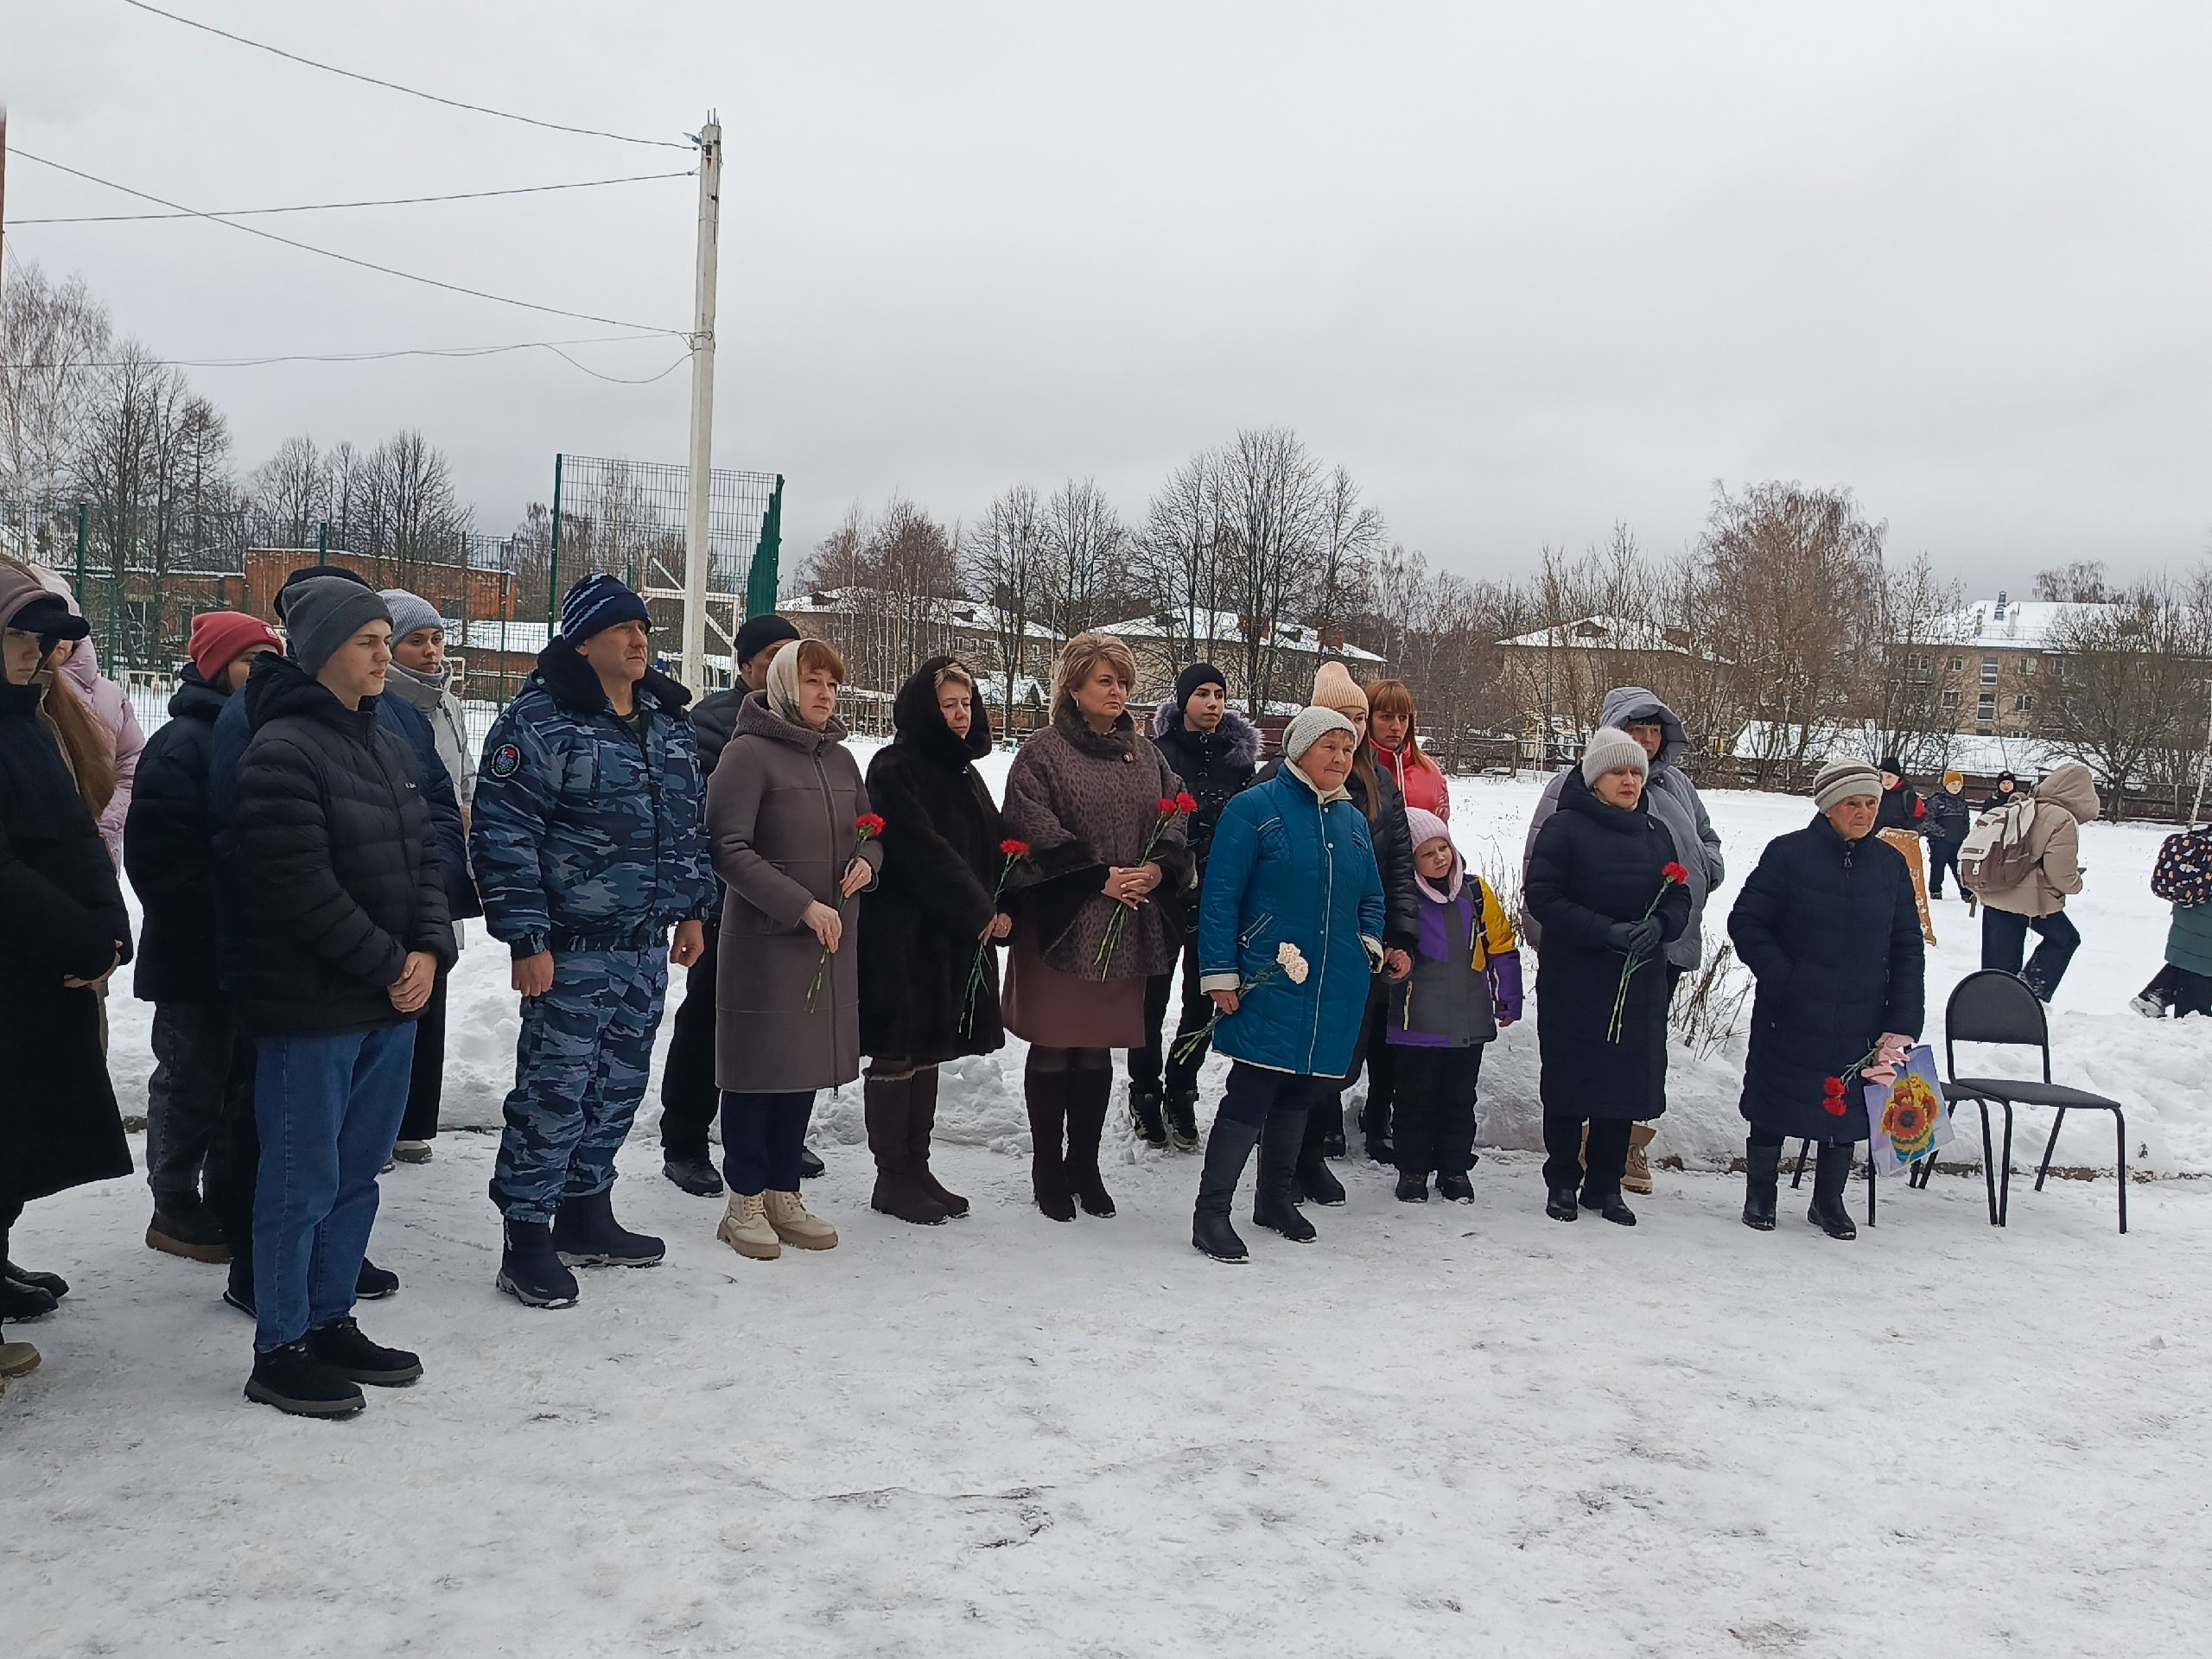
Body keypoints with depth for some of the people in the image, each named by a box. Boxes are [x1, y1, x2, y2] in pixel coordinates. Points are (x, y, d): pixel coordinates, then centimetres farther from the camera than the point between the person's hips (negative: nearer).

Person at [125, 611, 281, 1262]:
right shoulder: (182, 743, -13)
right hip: (197, 953, -8)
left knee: (243, 1076, 15)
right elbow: (160, 855, -19)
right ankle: (175, 1207, 16)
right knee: (191, 1081, 3)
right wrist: (211, 925, -19)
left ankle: (227, 1196, 27)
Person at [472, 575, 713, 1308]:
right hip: (571, 950, -7)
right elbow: (502, 835, -15)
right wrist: (526, 939, -17)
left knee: (618, 1086, 14)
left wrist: (694, 909, 18)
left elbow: (692, 824, 22)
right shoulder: (538, 722, -11)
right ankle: (526, 1239, 7)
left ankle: (586, 1215, 29)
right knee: (555, 1091, -3)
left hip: (646, 945, 7)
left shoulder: (670, 723, 13)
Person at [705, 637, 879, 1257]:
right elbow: (729, 850, -16)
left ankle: (784, 1195, 23)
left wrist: (867, 860, -1)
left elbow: (871, 832, 23)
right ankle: (745, 1203, 13)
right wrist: (802, 905, -20)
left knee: (805, 1065, 12)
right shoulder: (749, 753, -9)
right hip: (763, 936, -7)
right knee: (757, 1066, 1)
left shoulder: (841, 758, 13)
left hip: (833, 939, 7)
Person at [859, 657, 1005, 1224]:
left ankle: (916, 1170, 21)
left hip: (957, 938, 8)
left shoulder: (963, 772, 16)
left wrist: (1002, 909, -3)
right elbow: (924, 853, -18)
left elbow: (993, 846, 13)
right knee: (897, 1056, -1)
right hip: (905, 935, -8)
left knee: (927, 1053, 13)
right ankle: (893, 1179, 8)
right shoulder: (894, 769, -10)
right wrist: (980, 910, -14)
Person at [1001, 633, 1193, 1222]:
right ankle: (1047, 1170, 15)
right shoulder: (1042, 752, -4)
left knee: (1099, 1051, 11)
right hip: (1059, 925, -5)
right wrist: (1100, 877, -16)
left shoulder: (1145, 755, 14)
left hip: (1127, 929, 5)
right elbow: (1036, 831, -13)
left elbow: (1175, 823, 11)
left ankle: (1085, 1167, 23)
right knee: (1053, 1049, 3)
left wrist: (1156, 869, -8)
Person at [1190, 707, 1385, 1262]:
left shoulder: (1354, 820, 15)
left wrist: (1370, 944, 7)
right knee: (1251, 1092, -10)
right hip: (1268, 985, -6)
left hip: (1337, 991, 6)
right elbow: (1220, 897, -8)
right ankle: (1211, 1212, -2)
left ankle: (1277, 1197, 29)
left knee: (1301, 1092, 14)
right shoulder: (1254, 809, -5)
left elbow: (1371, 898, 25)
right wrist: (1220, 974, -12)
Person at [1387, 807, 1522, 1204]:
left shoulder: (1475, 891, 1)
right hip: (1419, 1021, -3)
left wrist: (1508, 1000, 8)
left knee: (1460, 1098, 12)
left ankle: (1455, 1168, 25)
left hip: (1470, 1020, 3)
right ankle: (1413, 1169, 19)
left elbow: (1500, 945, 8)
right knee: (1416, 1097, 7)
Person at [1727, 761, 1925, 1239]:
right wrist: (1783, 980, -16)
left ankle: (1828, 1201, 30)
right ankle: (1760, 1196, 28)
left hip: (1859, 1023, 3)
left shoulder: (1890, 863, 3)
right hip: (1788, 1020, -3)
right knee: (1773, 1108, 9)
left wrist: (1901, 1025, -3)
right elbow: (1746, 922, -7)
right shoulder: (1789, 853, -9)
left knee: (1845, 1109, 12)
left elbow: (1908, 948, 5)